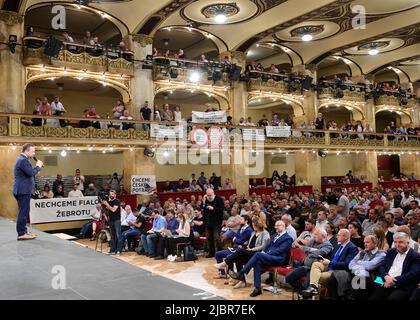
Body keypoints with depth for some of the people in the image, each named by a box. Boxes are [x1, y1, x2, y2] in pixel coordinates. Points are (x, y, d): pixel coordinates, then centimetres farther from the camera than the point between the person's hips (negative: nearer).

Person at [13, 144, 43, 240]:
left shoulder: (21, 159, 17)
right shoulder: (23, 160, -16)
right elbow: (31, 173, -25)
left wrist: (37, 167, 8)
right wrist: (38, 166, -10)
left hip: (22, 190, 11)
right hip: (23, 190, -11)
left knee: (24, 212, 16)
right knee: (23, 212, -7)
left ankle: (23, 231, 23)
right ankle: (21, 234, -4)